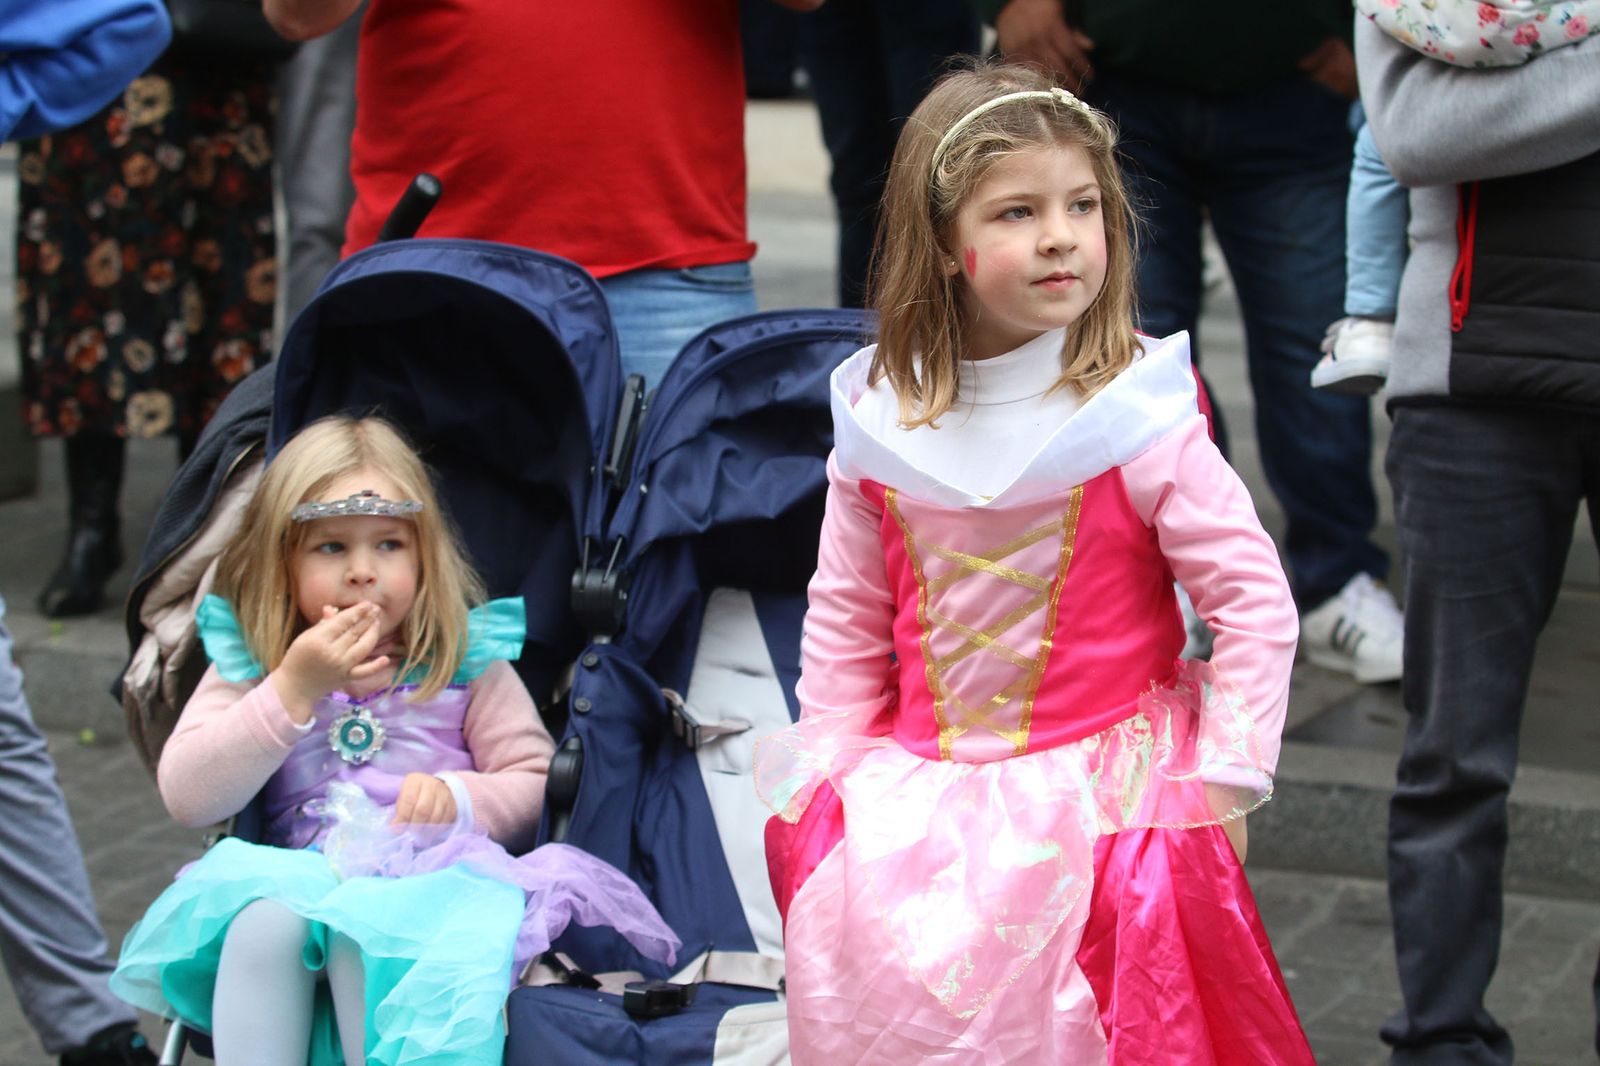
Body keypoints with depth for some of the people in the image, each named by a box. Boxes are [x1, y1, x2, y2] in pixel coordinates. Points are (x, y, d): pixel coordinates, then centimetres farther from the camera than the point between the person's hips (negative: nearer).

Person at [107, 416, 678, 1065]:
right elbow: (187, 798, -2)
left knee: (361, 932, -35)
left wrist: (459, 798, -12)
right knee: (264, 921, -34)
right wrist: (295, 688, -9)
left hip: (434, 880, -2)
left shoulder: (466, 659, 10)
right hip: (297, 880, 2)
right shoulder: (246, 664, 11)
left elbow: (539, 784, 10)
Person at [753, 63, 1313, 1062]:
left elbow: (1254, 598, -8)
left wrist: (1223, 785, -8)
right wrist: (829, 774, 9)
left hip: (1101, 786, -3)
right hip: (923, 786, 4)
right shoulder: (882, 419, 0)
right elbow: (847, 617, 11)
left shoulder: (1138, 414, -11)